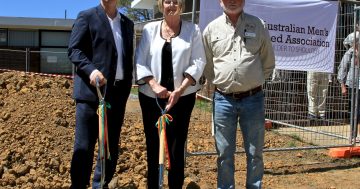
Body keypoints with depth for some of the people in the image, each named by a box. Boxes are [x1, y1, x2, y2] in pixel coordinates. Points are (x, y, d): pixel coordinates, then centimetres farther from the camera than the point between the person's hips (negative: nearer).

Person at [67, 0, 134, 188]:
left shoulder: (127, 23, 16)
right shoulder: (86, 16, 1)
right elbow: (74, 49, -6)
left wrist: (127, 86, 9)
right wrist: (91, 70, -22)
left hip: (118, 92, 5)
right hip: (91, 90, -5)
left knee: (112, 145, 11)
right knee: (84, 146, -2)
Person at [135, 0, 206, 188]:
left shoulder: (193, 30, 2)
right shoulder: (150, 29, 5)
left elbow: (198, 62, -4)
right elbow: (139, 61, 1)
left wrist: (180, 89, -14)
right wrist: (154, 85, -13)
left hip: (182, 96, -1)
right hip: (151, 95, 1)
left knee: (177, 145, 4)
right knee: (153, 144, 8)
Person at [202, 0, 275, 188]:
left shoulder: (259, 26, 2)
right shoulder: (211, 29, 3)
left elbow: (268, 63, 9)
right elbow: (206, 66, 11)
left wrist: (254, 82, 9)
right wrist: (221, 83, 8)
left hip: (253, 99, 0)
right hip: (223, 100, 0)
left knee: (255, 153, 10)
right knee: (224, 153, 10)